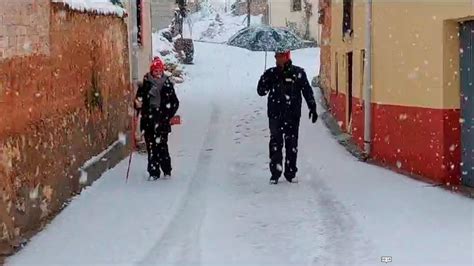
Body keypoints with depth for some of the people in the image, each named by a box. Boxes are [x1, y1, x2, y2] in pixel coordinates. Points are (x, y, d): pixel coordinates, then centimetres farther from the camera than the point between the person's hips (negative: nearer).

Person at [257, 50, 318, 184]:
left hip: (293, 115, 0)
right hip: (275, 114, 0)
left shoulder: (298, 73, 2)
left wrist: (312, 108, -1)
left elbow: (307, 91, 5)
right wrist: (265, 79, -15)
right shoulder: (271, 73, 6)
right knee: (275, 142, -3)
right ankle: (275, 173, 3)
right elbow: (261, 91, 3)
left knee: (292, 143, 5)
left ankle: (290, 173, 14)